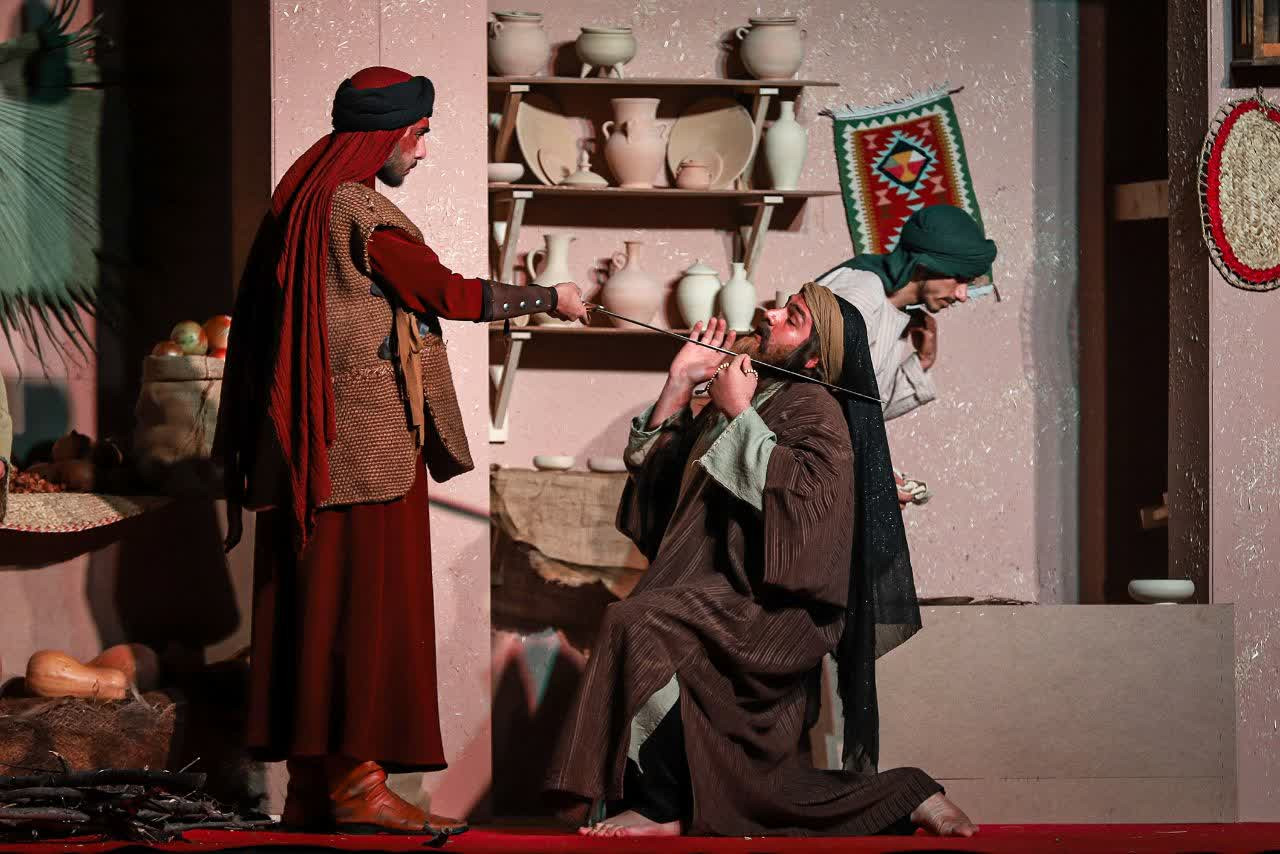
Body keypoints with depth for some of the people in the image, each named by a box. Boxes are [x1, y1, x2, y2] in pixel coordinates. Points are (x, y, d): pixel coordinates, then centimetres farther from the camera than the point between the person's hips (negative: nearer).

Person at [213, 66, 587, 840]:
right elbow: (452, 294, -10)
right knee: (367, 602, -6)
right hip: (369, 444, -9)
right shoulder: (360, 211, -14)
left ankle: (311, 785, 11)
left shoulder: (303, 202, 13)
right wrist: (549, 298, 4)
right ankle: (356, 782, -4)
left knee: (312, 603, 8)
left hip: (310, 449, 9)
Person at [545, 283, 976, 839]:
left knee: (637, 621, -27)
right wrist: (680, 382, 9)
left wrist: (740, 415, -15)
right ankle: (908, 798, 18)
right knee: (767, 788, 7)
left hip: (775, 610, -9)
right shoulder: (728, 402, 19)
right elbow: (650, 471, 17)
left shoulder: (815, 409, -5)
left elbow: (804, 493, -23)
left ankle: (661, 805, -22)